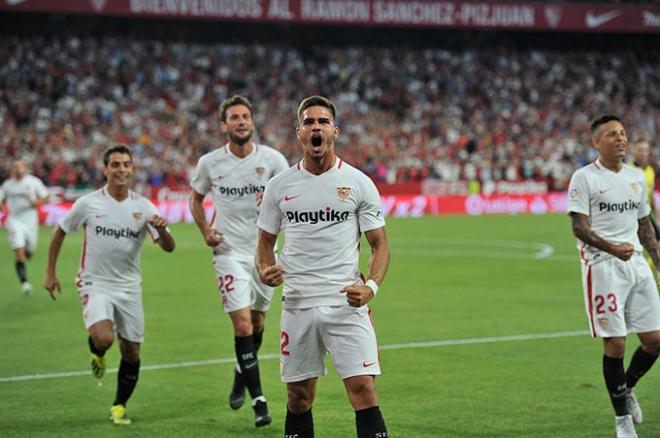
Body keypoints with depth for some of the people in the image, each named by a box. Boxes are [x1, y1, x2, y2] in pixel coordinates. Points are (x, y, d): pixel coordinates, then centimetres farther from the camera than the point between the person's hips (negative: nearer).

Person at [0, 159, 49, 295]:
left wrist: (35, 202, -15)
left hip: (30, 220, 0)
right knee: (19, 252, -17)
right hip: (15, 220, 0)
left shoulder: (34, 182, -1)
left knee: (29, 253, 10)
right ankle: (24, 282, -20)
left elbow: (45, 198, 4)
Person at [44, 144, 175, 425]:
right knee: (103, 338, -26)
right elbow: (60, 232, 7)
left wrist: (161, 229, -28)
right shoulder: (88, 203, -6)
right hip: (95, 284, -3)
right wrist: (50, 273, 5)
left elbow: (169, 248, -5)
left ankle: (119, 406, 25)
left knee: (131, 352, 4)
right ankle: (97, 354, 12)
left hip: (129, 287, 3)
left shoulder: (143, 207, -2)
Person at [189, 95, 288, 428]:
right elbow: (195, 197, 14)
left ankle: (242, 374, 42)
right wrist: (205, 230, -1)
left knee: (257, 321, 14)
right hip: (230, 253, -2)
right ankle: (258, 401, -9)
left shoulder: (272, 159, -4)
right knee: (242, 323, -12)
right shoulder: (209, 163, -3)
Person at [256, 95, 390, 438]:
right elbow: (265, 242, 15)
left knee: (363, 390, -11)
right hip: (297, 305, 2)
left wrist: (371, 287, -14)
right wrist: (265, 269, -7)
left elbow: (380, 245, 4)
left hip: (347, 304, -2)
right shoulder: (279, 186, 6)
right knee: (298, 397, 7)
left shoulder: (358, 182, 1)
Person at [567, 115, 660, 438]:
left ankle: (626, 388, 31)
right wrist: (612, 248, -27)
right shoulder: (584, 178, -4)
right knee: (615, 344, -6)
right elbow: (579, 227, -11)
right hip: (602, 266, -6)